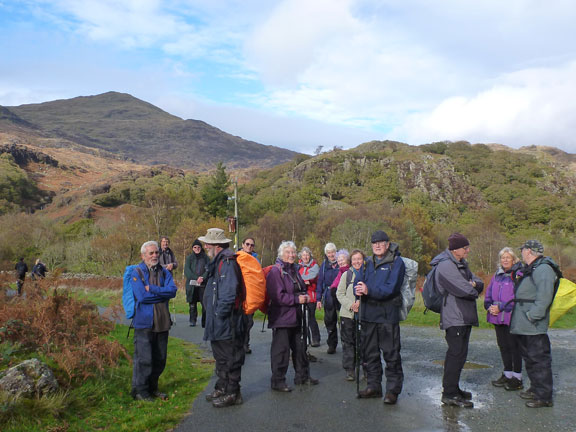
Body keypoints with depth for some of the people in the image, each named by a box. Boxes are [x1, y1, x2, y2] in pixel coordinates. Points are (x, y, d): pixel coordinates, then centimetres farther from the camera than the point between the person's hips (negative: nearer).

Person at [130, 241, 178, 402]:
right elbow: (142, 296, -17)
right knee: (143, 358, -2)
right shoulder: (137, 273, -4)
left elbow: (173, 290, -7)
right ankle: (139, 390, 13)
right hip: (144, 321, -5)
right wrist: (162, 293, -8)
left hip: (162, 321, 5)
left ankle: (152, 388, 28)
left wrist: (151, 288, -14)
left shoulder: (164, 272, 10)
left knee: (160, 358, 13)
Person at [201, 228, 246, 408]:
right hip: (219, 323, 11)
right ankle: (222, 388, 34)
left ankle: (232, 393, 13)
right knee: (221, 357, 21)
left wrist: (219, 314, -21)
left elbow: (229, 292, -26)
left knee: (230, 358, 2)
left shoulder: (227, 262, -19)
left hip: (227, 323, -11)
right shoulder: (218, 261, 15)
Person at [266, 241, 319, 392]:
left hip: (297, 317, 9)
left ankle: (302, 376, 31)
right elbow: (278, 296, -21)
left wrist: (305, 297, 4)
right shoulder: (276, 271, -13)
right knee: (281, 349, -3)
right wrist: (297, 299, -19)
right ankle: (277, 381, 8)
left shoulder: (294, 270, 14)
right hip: (282, 317, -8)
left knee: (300, 348, 17)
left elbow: (302, 289, 26)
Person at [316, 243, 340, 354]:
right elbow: (320, 282, 11)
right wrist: (318, 299, 5)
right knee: (329, 321, 6)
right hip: (328, 296, 3)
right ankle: (332, 344, 18)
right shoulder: (324, 265, 9)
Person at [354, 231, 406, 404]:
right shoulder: (369, 262, 13)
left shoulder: (397, 262, -6)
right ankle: (373, 386, 26)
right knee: (369, 353, 13)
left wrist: (369, 290, -26)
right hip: (368, 313, 6)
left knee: (391, 354, -1)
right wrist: (359, 290, -12)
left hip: (388, 314, -6)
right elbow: (360, 281, 12)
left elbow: (391, 288, -16)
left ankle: (393, 390, 10)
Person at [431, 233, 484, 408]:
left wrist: (474, 284, -10)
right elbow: (465, 290, -22)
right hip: (454, 318, -10)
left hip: (464, 317, 10)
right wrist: (474, 290, -1)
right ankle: (449, 394, -2)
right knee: (457, 353, -8)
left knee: (458, 353, 16)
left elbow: (479, 283, 13)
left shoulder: (461, 264, 17)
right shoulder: (446, 266, -17)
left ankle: (451, 388, 27)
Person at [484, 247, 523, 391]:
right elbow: (489, 293, 16)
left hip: (512, 317, -7)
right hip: (498, 317, 7)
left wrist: (501, 307, -17)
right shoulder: (497, 275, 13)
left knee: (514, 346, 0)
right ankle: (507, 374, 27)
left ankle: (517, 378, 11)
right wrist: (490, 306, -2)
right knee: (503, 346, 14)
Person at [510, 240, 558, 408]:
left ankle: (544, 396, 2)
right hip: (523, 325, 11)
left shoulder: (543, 269, -16)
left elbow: (544, 296, -26)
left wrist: (533, 315, -26)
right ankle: (535, 388, 31)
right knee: (529, 358, 19)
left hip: (534, 326, -11)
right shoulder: (529, 269, 16)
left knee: (539, 359, -4)